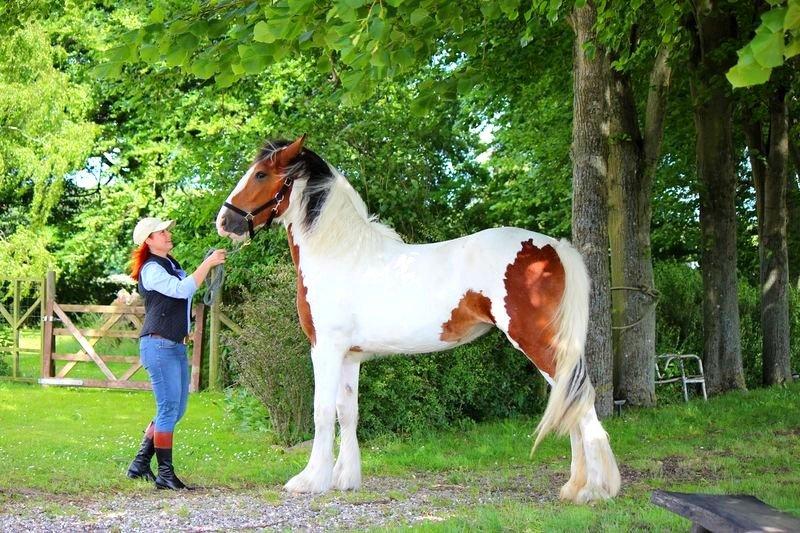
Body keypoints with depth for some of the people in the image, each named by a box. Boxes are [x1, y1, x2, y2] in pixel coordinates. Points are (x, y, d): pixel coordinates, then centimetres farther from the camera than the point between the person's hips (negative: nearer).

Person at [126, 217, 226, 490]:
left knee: (176, 410, 12)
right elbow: (182, 289, -25)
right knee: (169, 409, -9)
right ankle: (165, 474, -4)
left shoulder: (172, 265, 18)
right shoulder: (151, 269, -12)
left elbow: (190, 290, 25)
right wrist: (207, 264, -22)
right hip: (158, 345, -10)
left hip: (176, 346, 10)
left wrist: (210, 268, 12)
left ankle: (140, 463, 20)